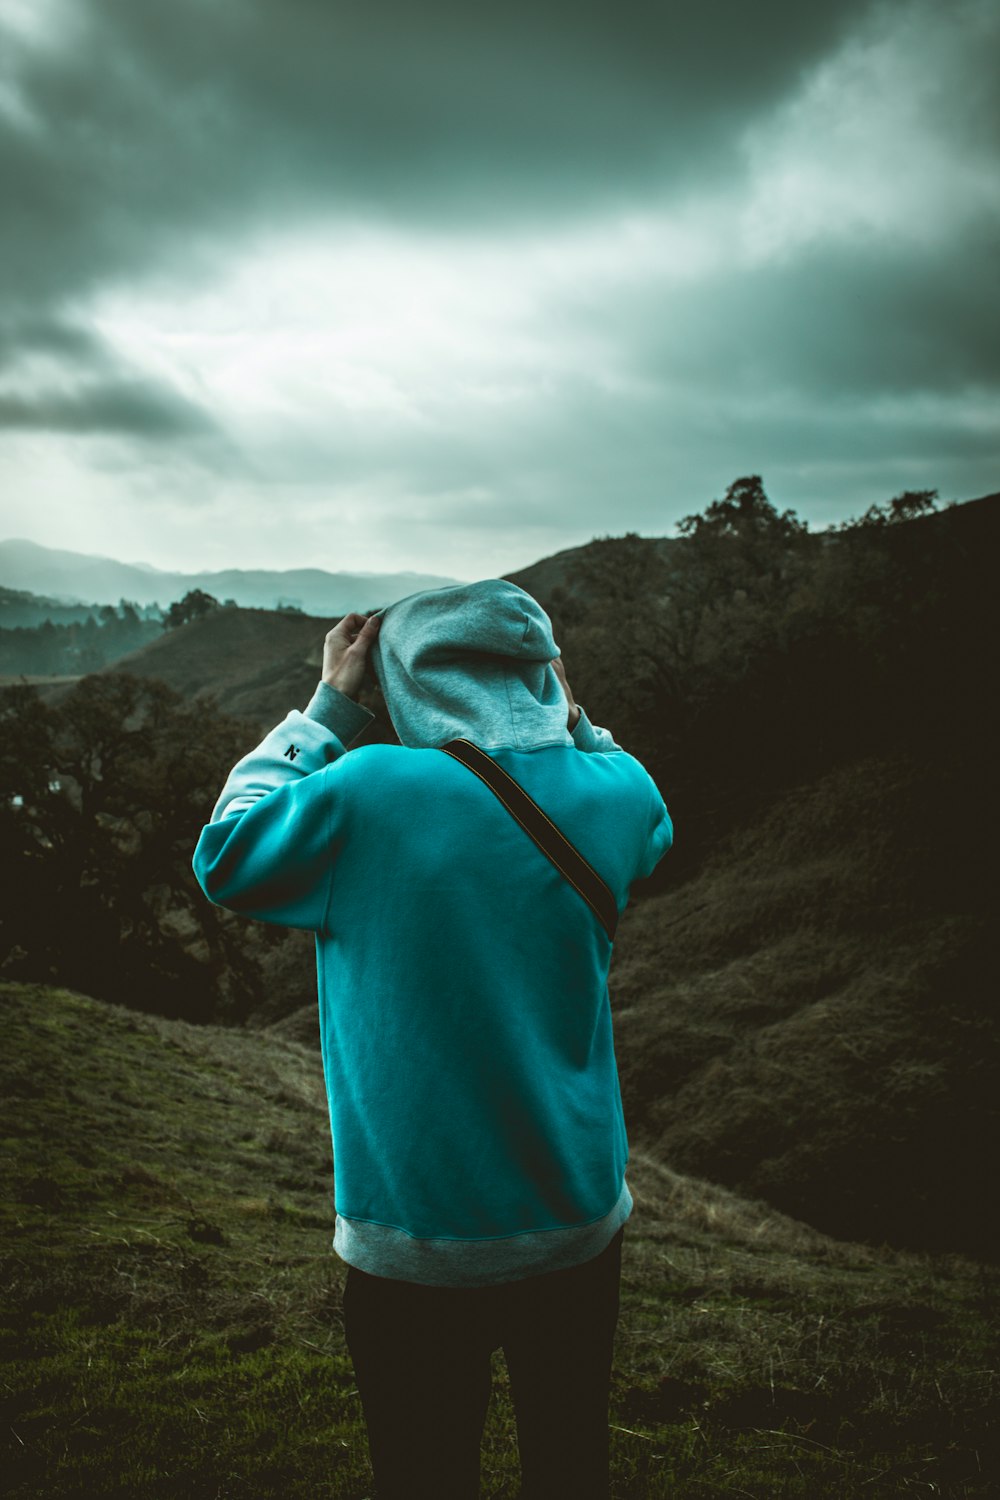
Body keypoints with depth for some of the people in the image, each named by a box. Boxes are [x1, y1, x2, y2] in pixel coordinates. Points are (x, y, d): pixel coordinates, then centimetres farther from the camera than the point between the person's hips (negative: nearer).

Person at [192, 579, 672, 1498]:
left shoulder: (365, 793, -20)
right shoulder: (612, 794, -8)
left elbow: (224, 859, -2)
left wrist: (328, 707, 0)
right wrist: (564, 709, 11)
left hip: (418, 1244, -3)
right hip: (580, 1222, 4)